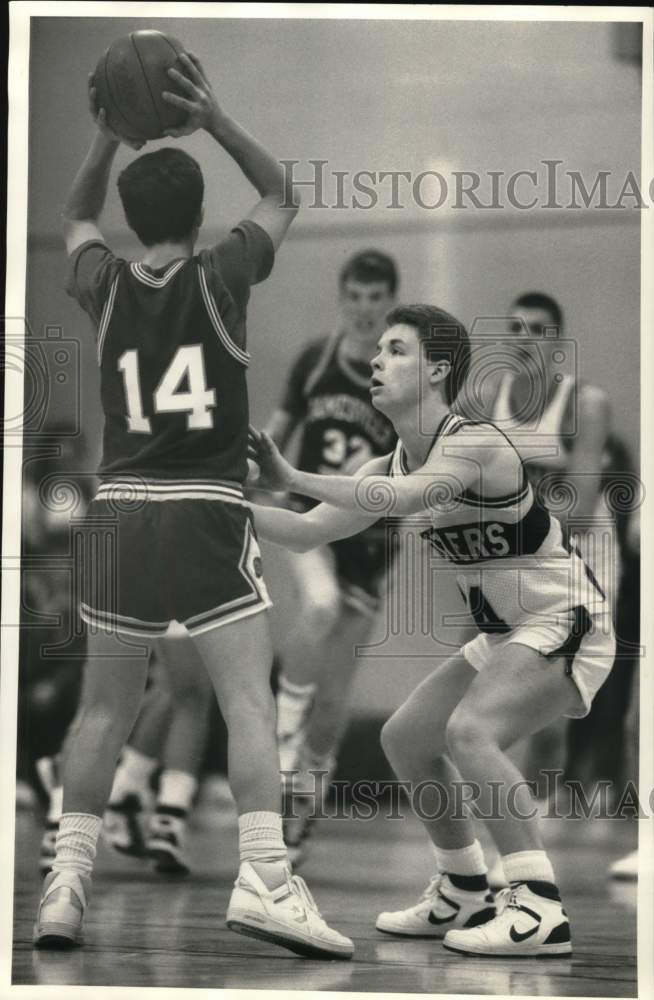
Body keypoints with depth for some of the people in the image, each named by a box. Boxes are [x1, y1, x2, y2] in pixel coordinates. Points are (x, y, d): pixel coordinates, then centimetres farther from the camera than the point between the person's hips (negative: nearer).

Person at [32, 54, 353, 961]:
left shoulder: (106, 286, 6)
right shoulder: (220, 275, -2)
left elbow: (77, 220, 30)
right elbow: (281, 196, 15)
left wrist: (107, 138, 21)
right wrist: (214, 122, 10)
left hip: (119, 510, 4)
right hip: (205, 511, -4)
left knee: (105, 709, 12)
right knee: (250, 701, -6)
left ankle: (66, 884, 8)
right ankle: (264, 880, -18)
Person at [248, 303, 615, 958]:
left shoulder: (476, 444, -22)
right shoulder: (394, 466, 4)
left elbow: (404, 498, -41)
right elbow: (307, 533, 7)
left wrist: (293, 478, -41)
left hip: (564, 625, -10)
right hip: (503, 637, 10)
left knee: (469, 729, -29)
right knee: (404, 739, 12)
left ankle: (540, 908, -29)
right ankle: (464, 894, 28)